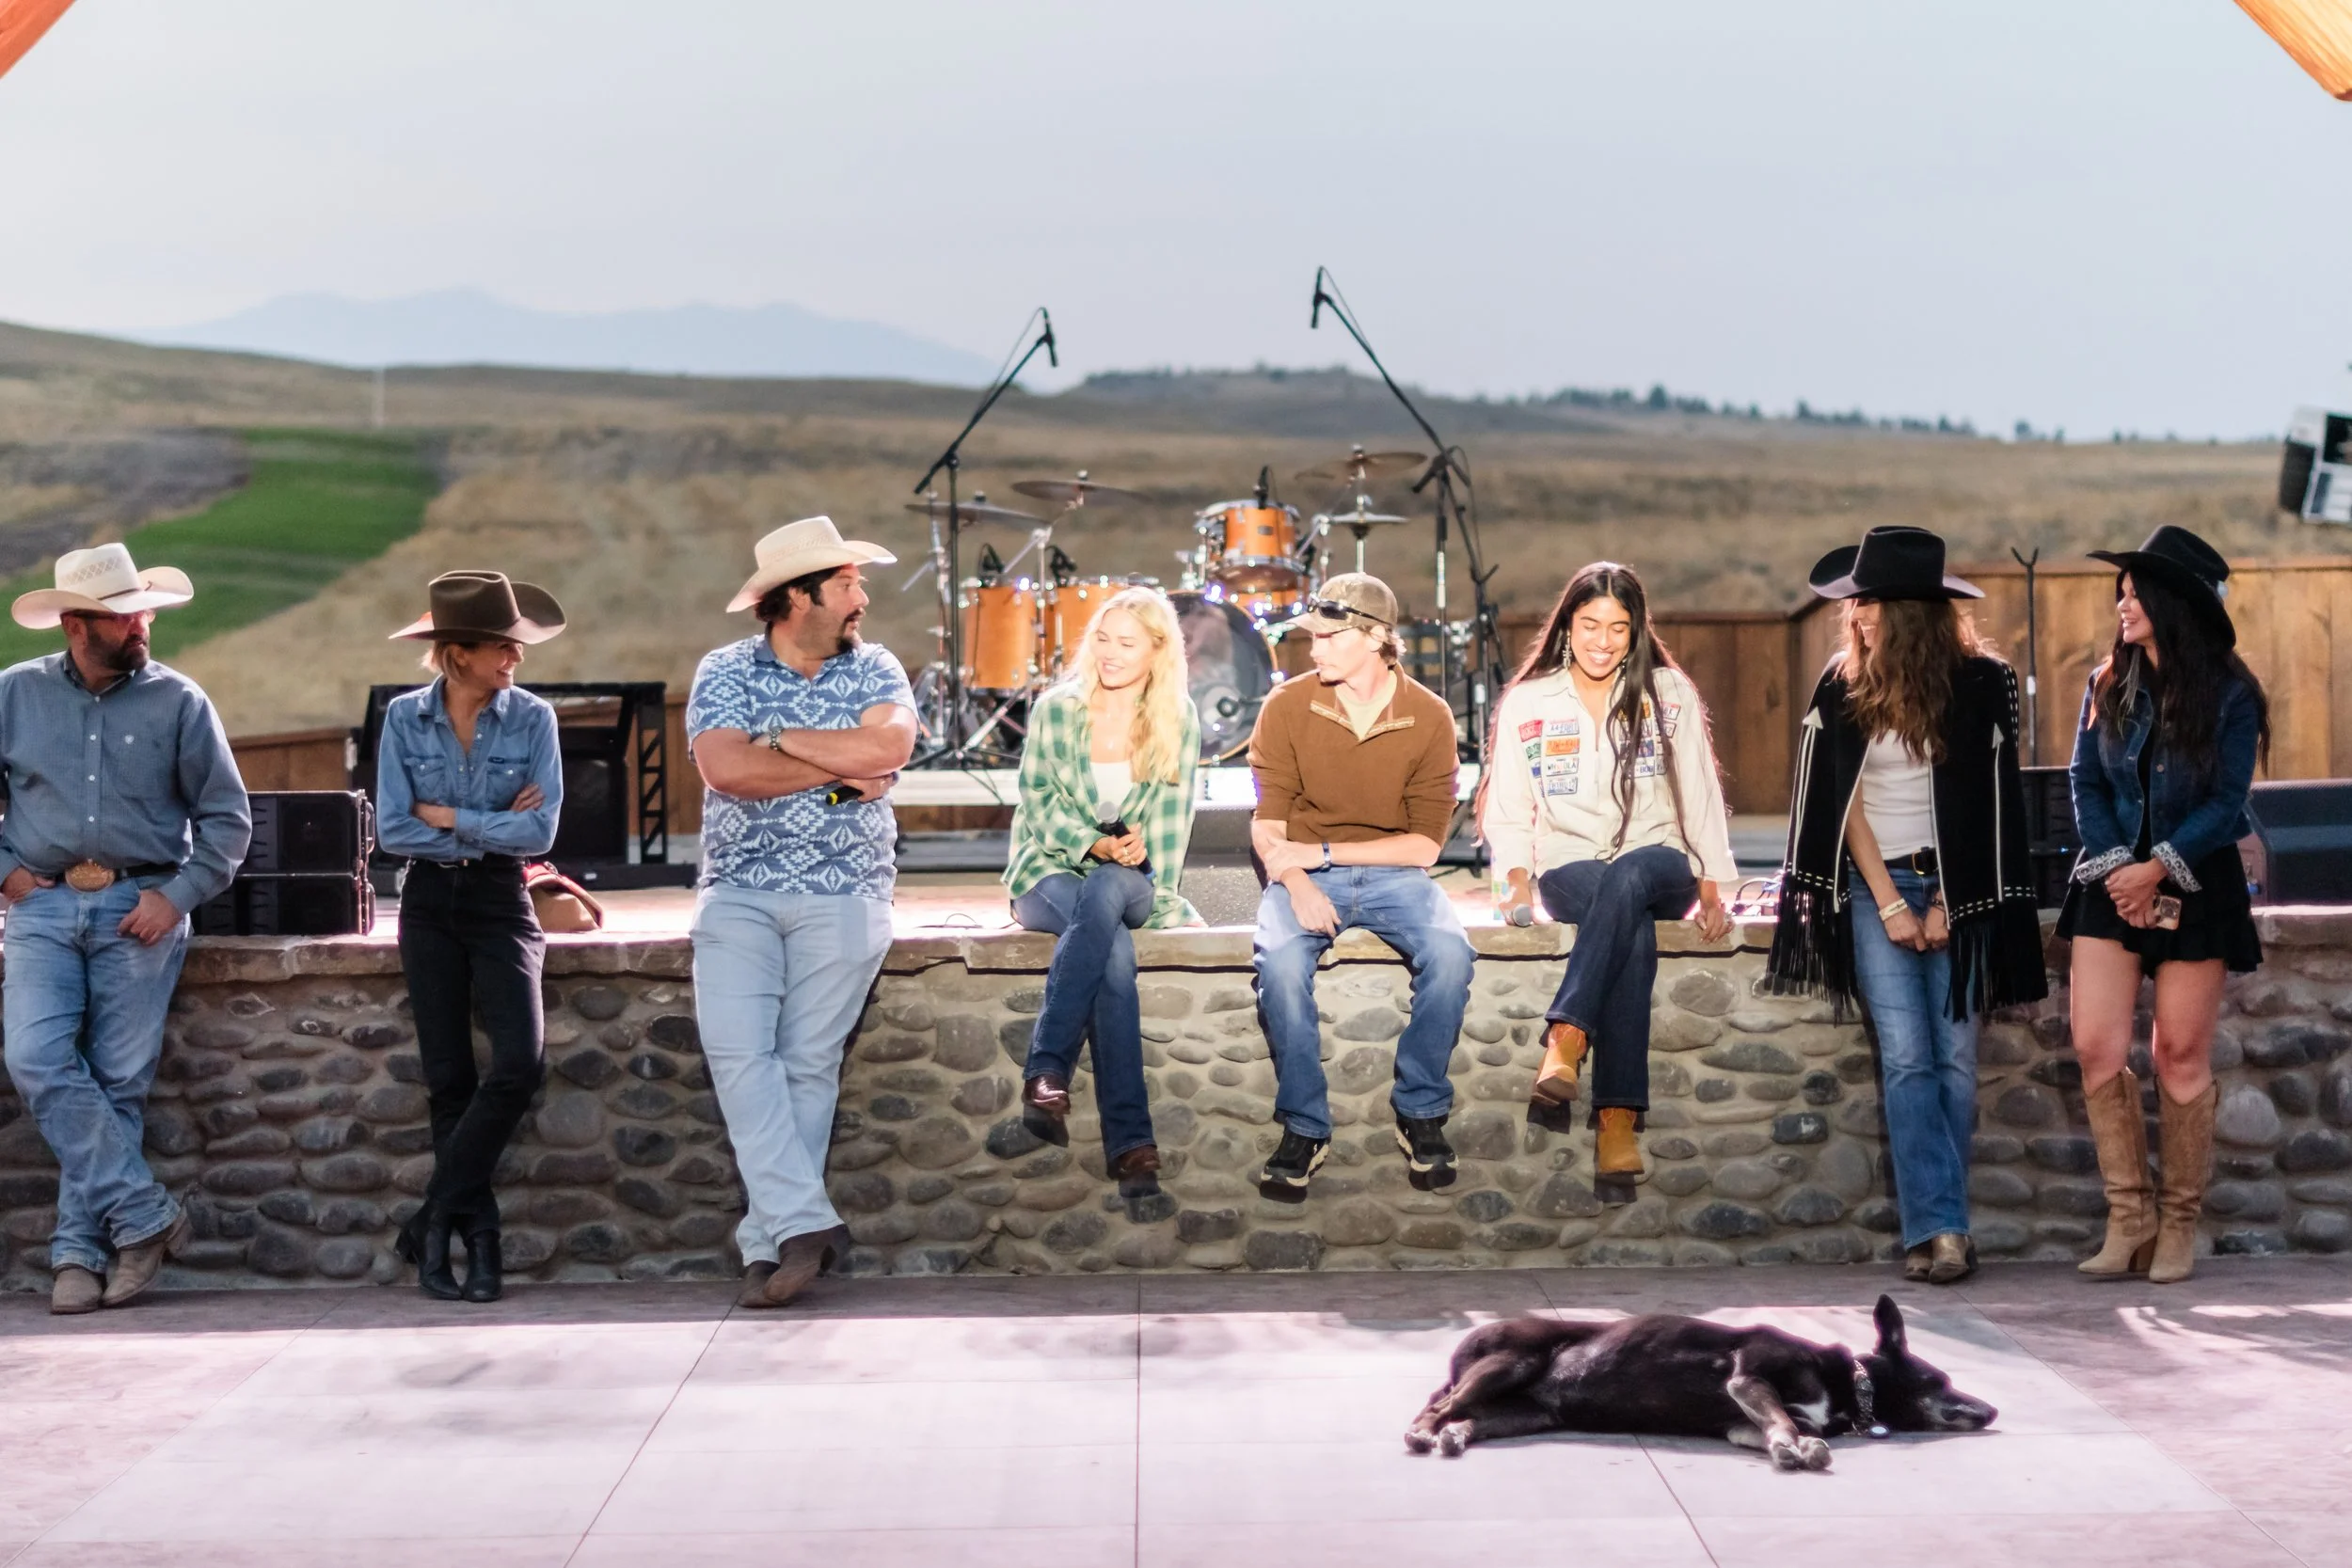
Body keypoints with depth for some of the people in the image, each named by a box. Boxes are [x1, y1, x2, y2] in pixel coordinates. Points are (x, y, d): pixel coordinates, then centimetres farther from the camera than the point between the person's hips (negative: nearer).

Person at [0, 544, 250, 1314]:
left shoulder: (178, 701, 3)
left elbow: (227, 817, 4)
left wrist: (176, 897, -6)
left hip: (139, 910, -1)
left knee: (119, 1083, -3)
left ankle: (79, 1248, 6)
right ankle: (145, 1214, -11)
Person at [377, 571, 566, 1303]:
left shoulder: (531, 718, -5)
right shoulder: (405, 718, -3)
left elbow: (539, 832, -12)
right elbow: (393, 832, -8)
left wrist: (448, 816, -11)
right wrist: (491, 828, -10)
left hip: (501, 901, -1)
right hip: (429, 903, 1)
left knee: (519, 1062, -17)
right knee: (449, 1077, 3)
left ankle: (433, 1221, -5)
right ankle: (478, 1234, 12)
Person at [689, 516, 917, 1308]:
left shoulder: (875, 669, 8)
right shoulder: (725, 671, 5)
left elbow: (890, 747, -12)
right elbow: (723, 769, -11)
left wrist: (779, 741, -7)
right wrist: (840, 767, -8)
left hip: (844, 895, 0)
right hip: (739, 893, 0)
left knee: (809, 1061, -8)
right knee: (736, 1049, -17)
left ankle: (770, 1239, -3)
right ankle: (804, 1221, -18)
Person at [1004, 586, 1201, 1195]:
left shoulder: (1177, 722, 4)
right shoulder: (1056, 708, 0)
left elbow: (1170, 823, 5)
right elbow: (1040, 803, -1)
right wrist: (1099, 845, -16)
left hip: (1131, 881, 1)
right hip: (1051, 871, -1)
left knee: (1106, 893, -40)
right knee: (1113, 946, -36)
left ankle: (1047, 1071, -48)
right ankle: (1129, 1140, -46)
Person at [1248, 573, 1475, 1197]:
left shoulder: (1429, 717, -5)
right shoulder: (1287, 707, -5)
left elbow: (1424, 843, -6)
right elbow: (1266, 826, -4)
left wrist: (1322, 852, -15)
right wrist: (1298, 885, -25)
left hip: (1393, 873, 1)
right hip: (1305, 874, 0)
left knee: (1450, 952, -30)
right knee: (1279, 957, -32)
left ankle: (1421, 1111, -9)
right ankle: (1304, 1126, -16)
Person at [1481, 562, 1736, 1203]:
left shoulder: (1670, 693, 9)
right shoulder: (1527, 704, 8)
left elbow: (1700, 798, 8)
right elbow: (1507, 812, 9)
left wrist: (1712, 890, -2)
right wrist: (1516, 880, -9)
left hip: (1659, 866, 0)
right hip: (1569, 873, 0)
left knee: (1628, 877, -39)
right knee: (1634, 926, -37)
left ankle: (1566, 1041, -51)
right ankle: (1618, 1120, -47)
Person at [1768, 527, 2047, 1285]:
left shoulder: (1980, 682, -2)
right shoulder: (1843, 686, 2)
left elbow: (1987, 802, -2)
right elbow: (1846, 802, 1)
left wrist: (1945, 905, -6)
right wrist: (1890, 906, -5)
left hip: (1955, 887, 0)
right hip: (1874, 884, 0)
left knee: (1955, 1059, -4)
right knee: (1908, 1059, -9)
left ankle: (1932, 1229, 3)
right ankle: (1942, 1228, -11)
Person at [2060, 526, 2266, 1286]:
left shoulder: (2229, 695, -6)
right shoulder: (2108, 685, 6)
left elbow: (2227, 805, -8)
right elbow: (2086, 783, 4)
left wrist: (2157, 868, -15)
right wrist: (2115, 865, -9)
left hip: (2195, 890, -3)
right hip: (2112, 884, 3)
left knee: (2181, 1056, 1)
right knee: (2097, 1048, -7)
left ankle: (2178, 1224, 13)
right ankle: (2130, 1216, 4)